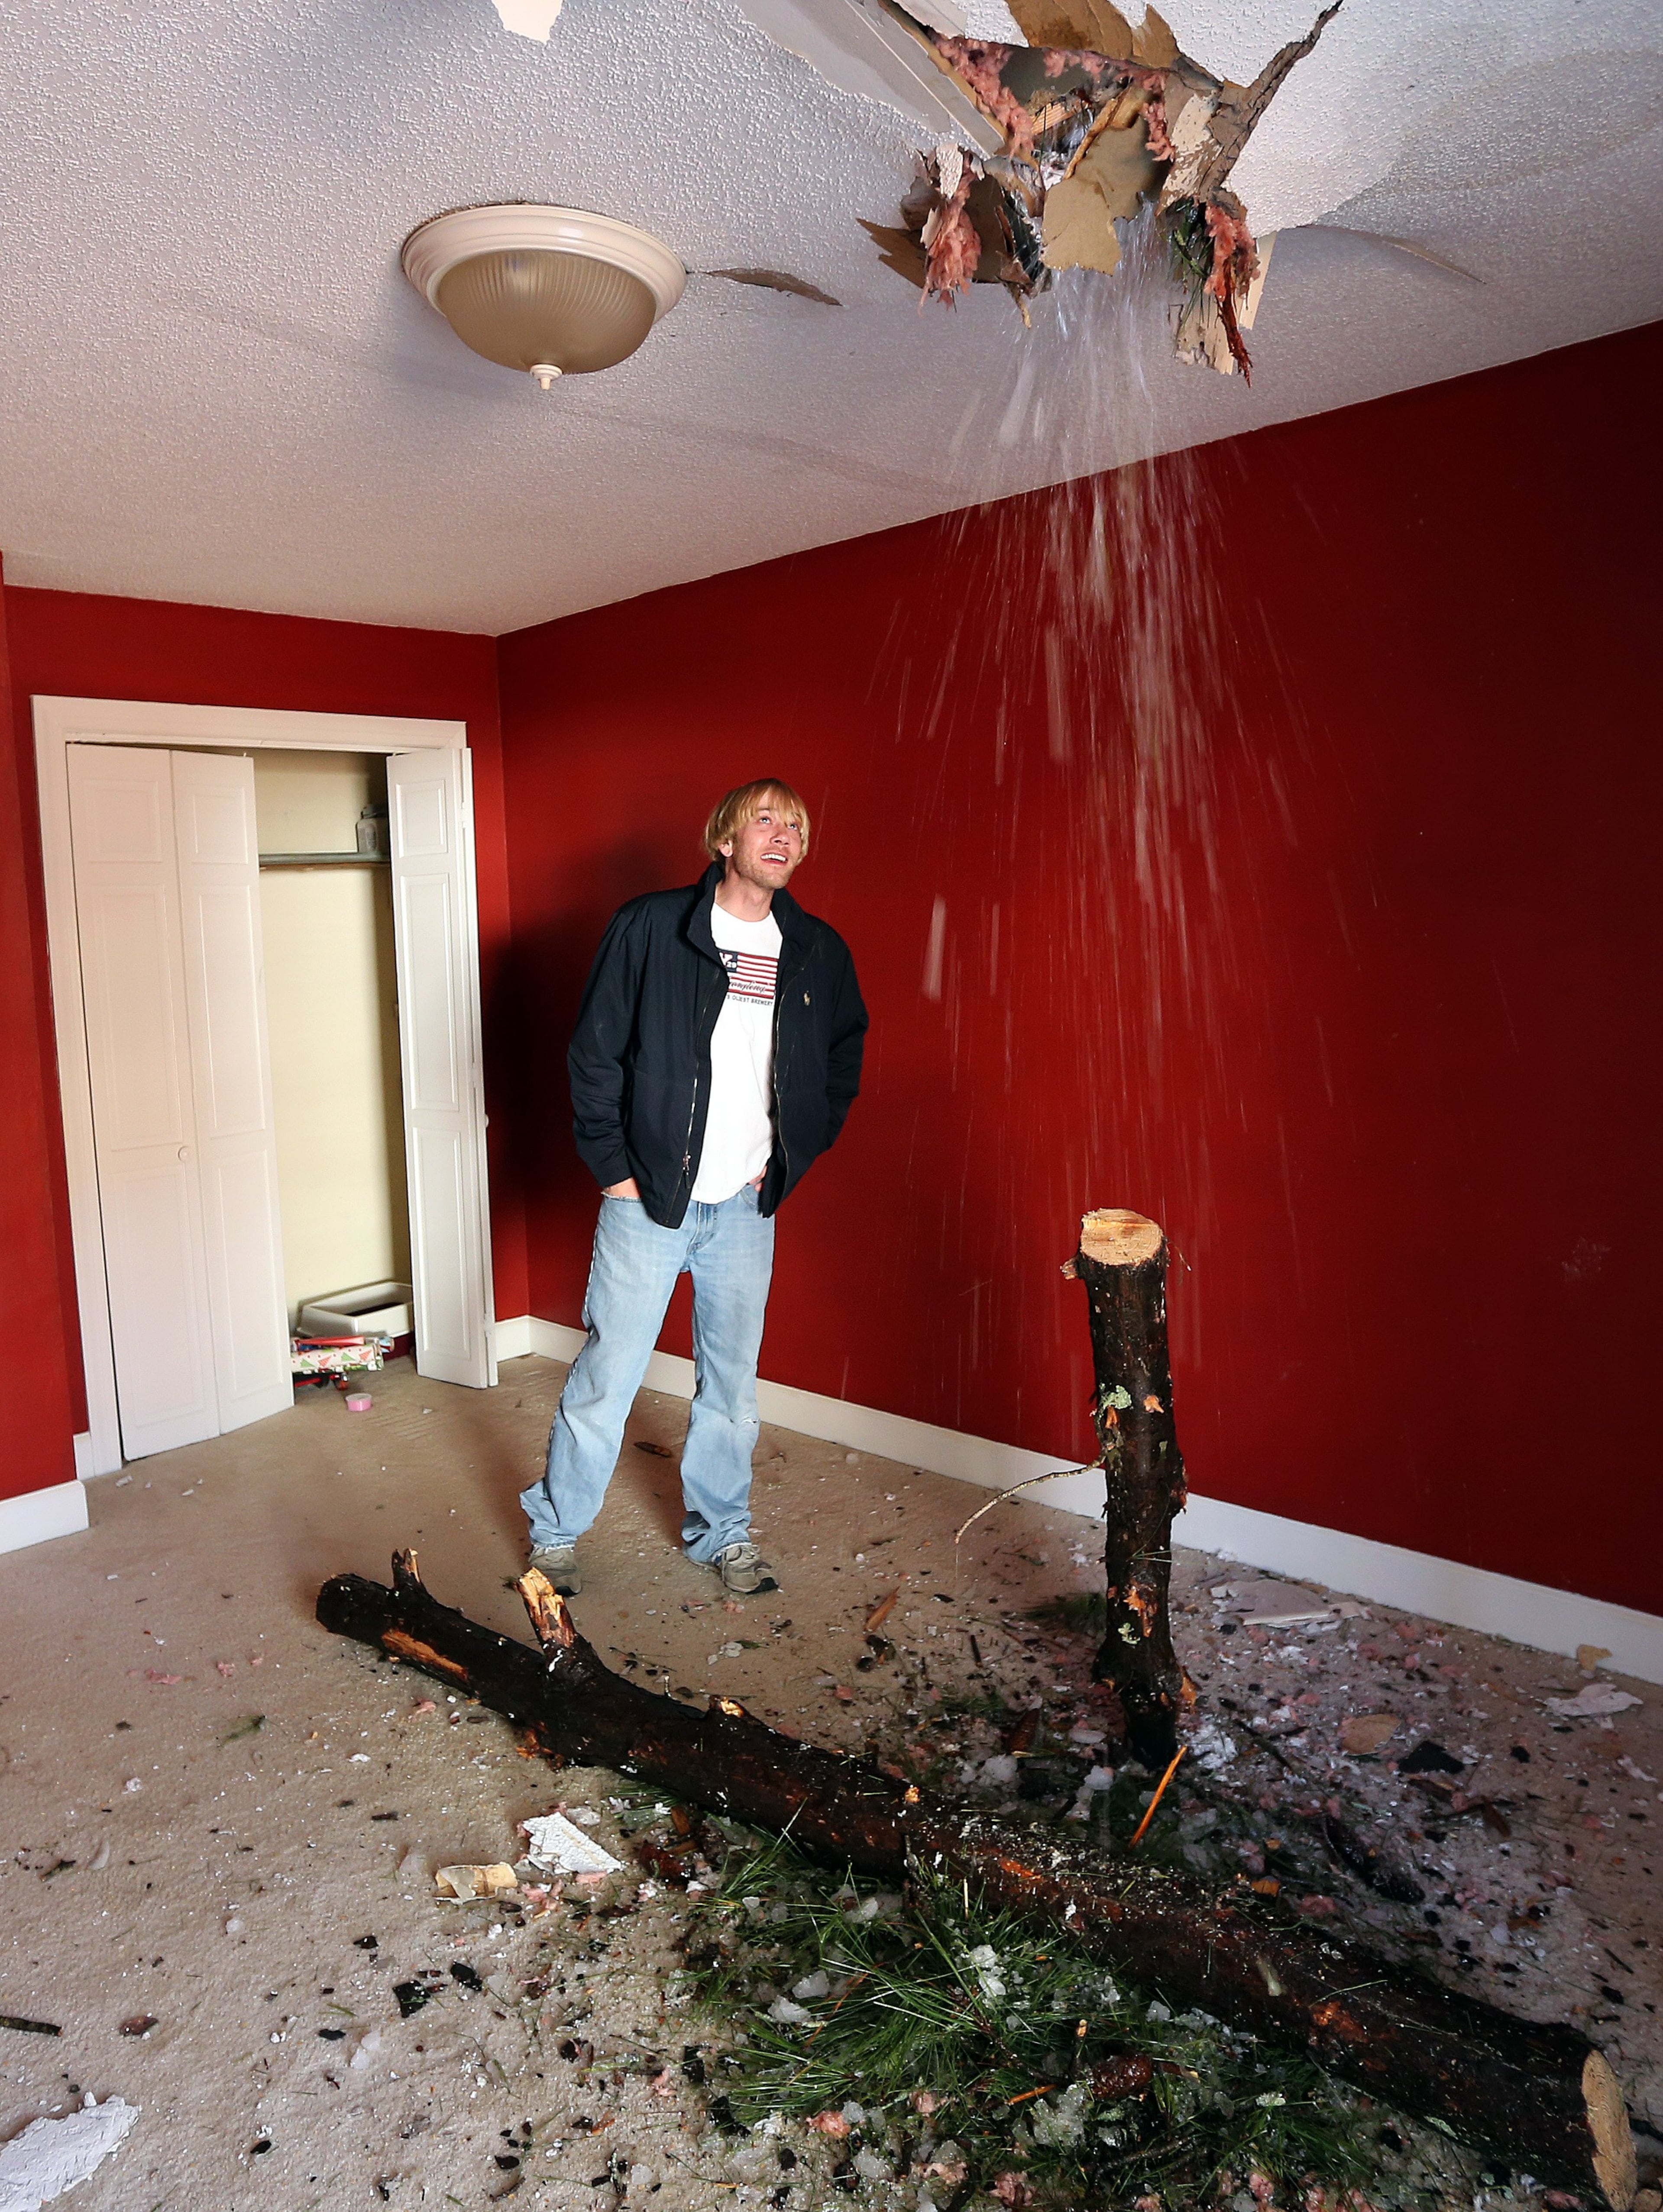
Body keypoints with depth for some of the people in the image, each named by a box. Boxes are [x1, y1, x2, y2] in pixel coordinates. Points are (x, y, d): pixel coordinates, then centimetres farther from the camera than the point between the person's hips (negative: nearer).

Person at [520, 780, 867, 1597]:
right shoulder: (649, 927, -7)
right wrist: (613, 1166, -6)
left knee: (732, 1381, 13)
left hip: (747, 1206, 3)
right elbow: (595, 1052, -4)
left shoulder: (819, 953, 4)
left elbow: (843, 1060, 17)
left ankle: (721, 1531, 32)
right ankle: (555, 1530, 25)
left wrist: (789, 1158, 9)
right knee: (607, 1376, 5)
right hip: (648, 1196, -3)